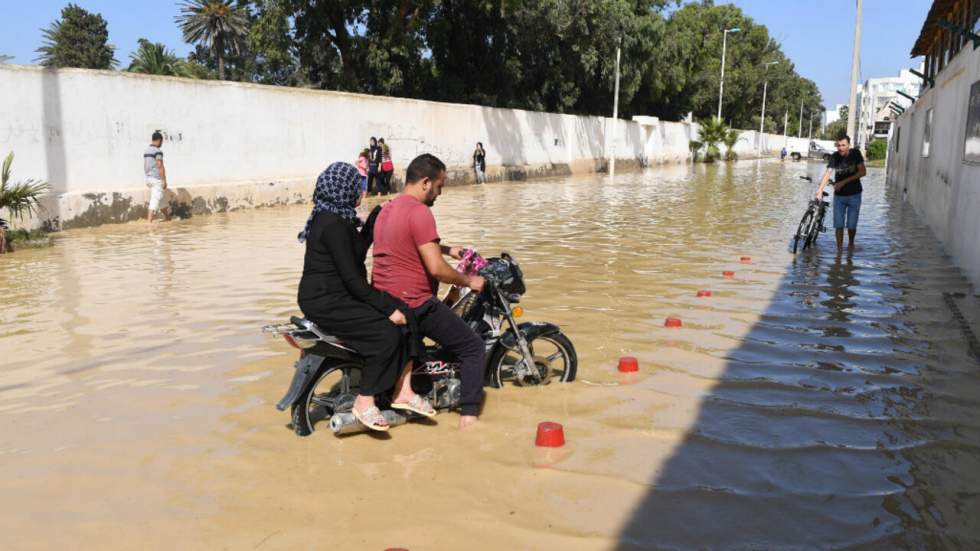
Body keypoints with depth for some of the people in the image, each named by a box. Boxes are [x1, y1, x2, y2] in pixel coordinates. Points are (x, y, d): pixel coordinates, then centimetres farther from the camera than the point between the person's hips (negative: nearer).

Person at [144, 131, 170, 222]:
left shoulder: (146, 150, 12)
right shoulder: (158, 151, -15)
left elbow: (145, 166, 17)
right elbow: (160, 167, -18)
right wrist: (164, 181, -14)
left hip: (149, 178, 9)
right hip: (157, 179, -9)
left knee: (160, 198, 20)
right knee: (155, 201, -7)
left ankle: (167, 217, 32)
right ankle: (149, 221, -10)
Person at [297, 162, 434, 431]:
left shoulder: (329, 217, 12)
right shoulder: (334, 224, -20)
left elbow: (358, 249, 14)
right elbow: (352, 278, -23)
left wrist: (378, 215, 13)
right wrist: (387, 307, -20)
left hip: (335, 296, 10)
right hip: (325, 302, -10)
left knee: (407, 316, 1)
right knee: (387, 333, -23)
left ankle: (403, 391, 2)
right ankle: (364, 402, -9)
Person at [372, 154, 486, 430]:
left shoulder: (387, 209, 13)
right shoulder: (419, 212, -17)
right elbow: (436, 269, -23)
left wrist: (448, 249, 29)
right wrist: (469, 281, -8)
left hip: (383, 300, 9)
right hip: (415, 303, -9)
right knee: (473, 347, 1)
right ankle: (469, 417, -3)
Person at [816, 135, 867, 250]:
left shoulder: (856, 154, -8)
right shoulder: (834, 157, -7)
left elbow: (863, 172, -13)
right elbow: (827, 173, -18)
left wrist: (844, 182, -21)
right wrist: (820, 190, -33)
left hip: (854, 195, -1)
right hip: (839, 195, 1)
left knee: (851, 225, 3)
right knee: (838, 225, -2)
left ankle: (851, 244, 28)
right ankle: (839, 248, 6)